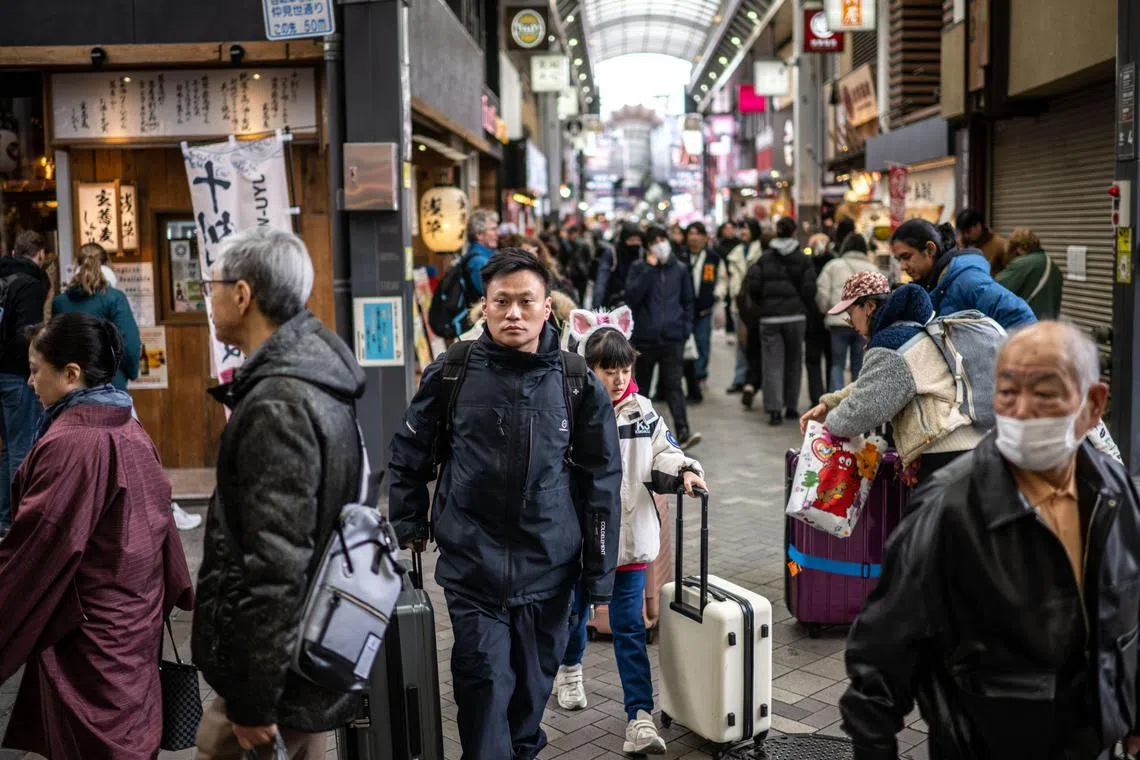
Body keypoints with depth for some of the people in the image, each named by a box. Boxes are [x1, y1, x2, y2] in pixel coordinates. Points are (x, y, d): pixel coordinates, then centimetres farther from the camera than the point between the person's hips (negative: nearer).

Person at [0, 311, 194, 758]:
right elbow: (158, 517, 11)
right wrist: (171, 592, 19)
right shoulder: (130, 431, 4)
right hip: (134, 611, 8)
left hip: (91, 626, -8)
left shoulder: (68, 443, -22)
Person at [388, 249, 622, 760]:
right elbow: (408, 454, 9)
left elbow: (601, 483, 1)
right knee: (484, 680, -3)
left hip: (549, 566, 2)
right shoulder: (450, 373, -4)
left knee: (534, 680, 15)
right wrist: (409, 527, 7)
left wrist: (599, 579, 1)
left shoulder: (579, 384, -3)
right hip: (472, 564, -1)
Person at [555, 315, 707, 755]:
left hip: (629, 539, 1)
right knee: (574, 611, 23)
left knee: (630, 629, 1)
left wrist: (684, 472, -16)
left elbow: (662, 455, 5)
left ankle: (640, 716, 1)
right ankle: (570, 669, 52)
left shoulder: (642, 412, -1)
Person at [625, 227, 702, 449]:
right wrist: (649, 269, -14)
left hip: (673, 338, 0)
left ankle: (683, 432, -15)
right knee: (642, 384, 12)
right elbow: (631, 296, -13)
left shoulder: (680, 269, 8)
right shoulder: (639, 268, 2)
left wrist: (686, 327, 5)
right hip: (645, 337, 0)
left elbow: (687, 301, 15)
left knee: (673, 385, -8)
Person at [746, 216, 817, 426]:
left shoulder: (764, 258, 2)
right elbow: (809, 290, -4)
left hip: (769, 316, 0)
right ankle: (791, 407, 18)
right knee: (793, 362, 13)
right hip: (795, 315, 0)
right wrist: (804, 306, 14)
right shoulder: (803, 259, 0)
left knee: (773, 364, -1)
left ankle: (775, 410, -10)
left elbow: (753, 287, -3)